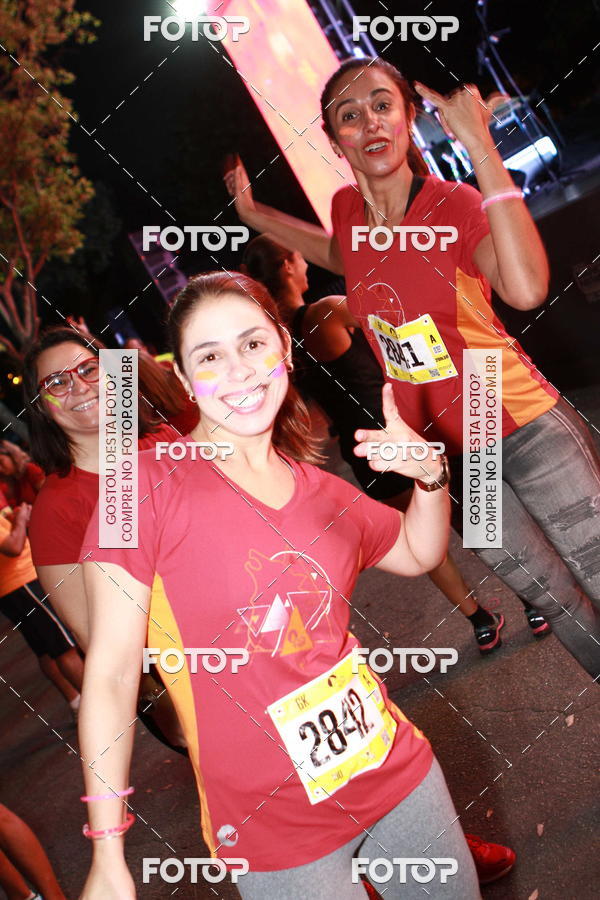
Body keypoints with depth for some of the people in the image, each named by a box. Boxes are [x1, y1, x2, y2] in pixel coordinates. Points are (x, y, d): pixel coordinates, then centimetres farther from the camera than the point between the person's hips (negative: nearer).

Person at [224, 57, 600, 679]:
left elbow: (525, 289, -38)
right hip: (444, 451, 4)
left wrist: (480, 145, -36)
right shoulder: (347, 208, -2)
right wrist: (255, 215, 18)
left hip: (524, 429, -4)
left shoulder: (455, 204, -16)